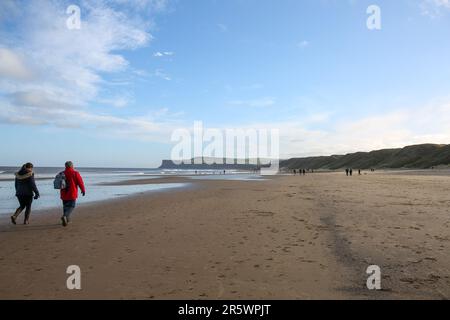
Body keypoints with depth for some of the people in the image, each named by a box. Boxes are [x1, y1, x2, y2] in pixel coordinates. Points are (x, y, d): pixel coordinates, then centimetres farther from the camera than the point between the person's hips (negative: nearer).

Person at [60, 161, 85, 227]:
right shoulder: (75, 173, -10)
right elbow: (80, 183, -8)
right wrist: (83, 190, 6)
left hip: (64, 194, 5)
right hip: (72, 194, -5)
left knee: (65, 206, 18)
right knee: (71, 206, 2)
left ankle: (67, 220, 26)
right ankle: (64, 216, -21)